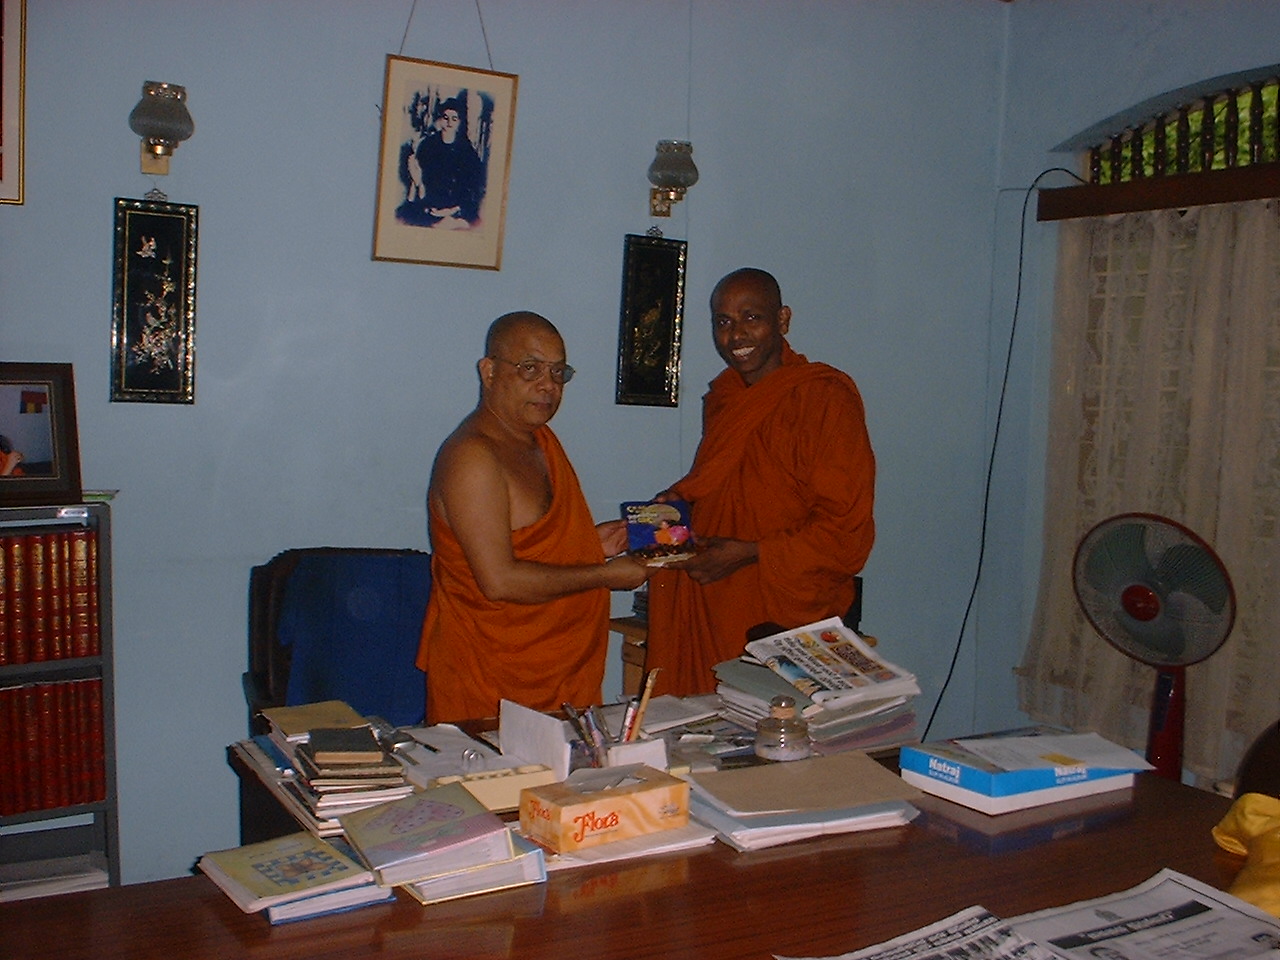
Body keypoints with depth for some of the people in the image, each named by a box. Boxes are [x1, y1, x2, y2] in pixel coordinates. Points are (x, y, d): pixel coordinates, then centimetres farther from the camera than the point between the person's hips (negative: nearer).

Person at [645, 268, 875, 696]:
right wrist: (680, 497, 7)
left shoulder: (825, 397, -10)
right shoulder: (723, 396, 14)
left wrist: (748, 555, -17)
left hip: (785, 618, -6)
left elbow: (846, 530, -12)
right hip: (710, 611, 6)